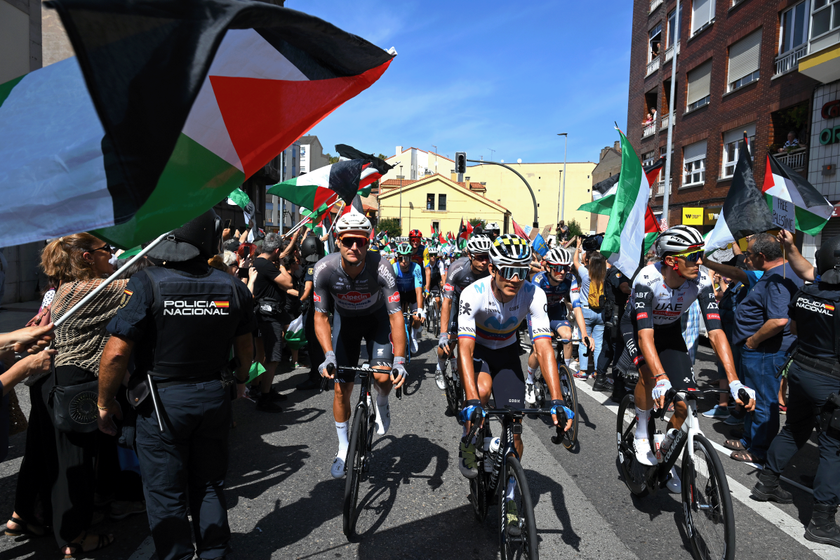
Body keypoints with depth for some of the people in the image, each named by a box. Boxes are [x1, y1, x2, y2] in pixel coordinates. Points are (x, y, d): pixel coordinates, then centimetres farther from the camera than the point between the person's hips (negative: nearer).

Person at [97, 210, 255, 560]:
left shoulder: (147, 284, -16)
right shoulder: (232, 286, -5)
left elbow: (116, 353, -17)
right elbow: (245, 346, 6)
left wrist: (105, 403, -1)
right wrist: (240, 381, 25)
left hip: (162, 402, -3)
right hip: (215, 397, 4)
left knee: (165, 494, 14)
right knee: (209, 485, 20)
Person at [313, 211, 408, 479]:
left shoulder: (381, 268, -33)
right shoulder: (324, 268, -28)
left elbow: (396, 315, -29)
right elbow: (320, 316, -19)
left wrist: (400, 360, -34)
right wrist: (329, 355, -31)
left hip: (377, 318, -1)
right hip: (345, 320, 1)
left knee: (383, 377, -21)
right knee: (341, 388, 1)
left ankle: (381, 405, 18)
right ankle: (344, 448, 23)